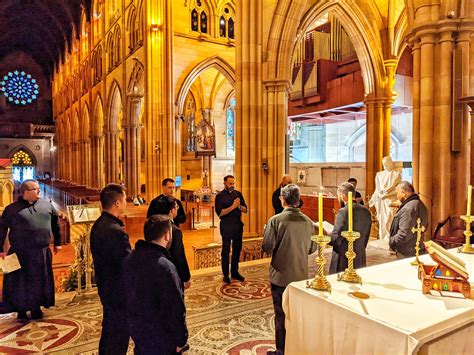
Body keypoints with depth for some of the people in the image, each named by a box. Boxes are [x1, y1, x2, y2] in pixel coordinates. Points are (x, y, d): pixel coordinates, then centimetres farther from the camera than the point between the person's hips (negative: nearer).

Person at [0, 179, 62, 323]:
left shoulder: (47, 205, 5)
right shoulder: (12, 209, -3)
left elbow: (55, 224, 15)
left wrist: (57, 242, 17)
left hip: (42, 253, 3)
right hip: (19, 254, -2)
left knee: (40, 281, 11)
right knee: (20, 283, 7)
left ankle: (36, 308, 27)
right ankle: (21, 311, 23)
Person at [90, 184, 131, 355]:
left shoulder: (98, 224, 0)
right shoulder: (115, 231, -30)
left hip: (105, 287, 9)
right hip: (119, 292, -9)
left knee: (109, 331, 26)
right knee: (119, 336, 10)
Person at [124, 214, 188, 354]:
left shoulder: (130, 259, -5)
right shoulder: (164, 267, -30)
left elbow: (129, 294, 6)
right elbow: (174, 308, -26)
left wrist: (136, 323, 19)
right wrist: (180, 339, -12)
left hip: (137, 330, 7)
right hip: (159, 339, -7)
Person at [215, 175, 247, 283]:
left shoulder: (238, 194, 7)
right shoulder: (220, 196, -6)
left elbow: (245, 209, 6)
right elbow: (220, 213, -15)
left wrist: (239, 206, -15)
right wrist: (233, 206, -22)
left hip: (238, 225, 5)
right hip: (226, 226, -4)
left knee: (237, 249, 12)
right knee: (226, 250, 4)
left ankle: (235, 272, 26)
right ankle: (225, 274, 14)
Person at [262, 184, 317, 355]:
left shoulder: (275, 220, -18)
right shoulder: (308, 222, -5)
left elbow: (267, 248, -16)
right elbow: (312, 248, 3)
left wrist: (266, 231, 1)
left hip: (280, 276, -3)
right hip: (301, 276, 4)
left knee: (281, 315, 11)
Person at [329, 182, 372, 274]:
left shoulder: (343, 212, -18)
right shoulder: (366, 211, 5)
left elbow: (336, 239, -20)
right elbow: (366, 236, 13)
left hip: (343, 261, -7)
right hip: (360, 260, 7)